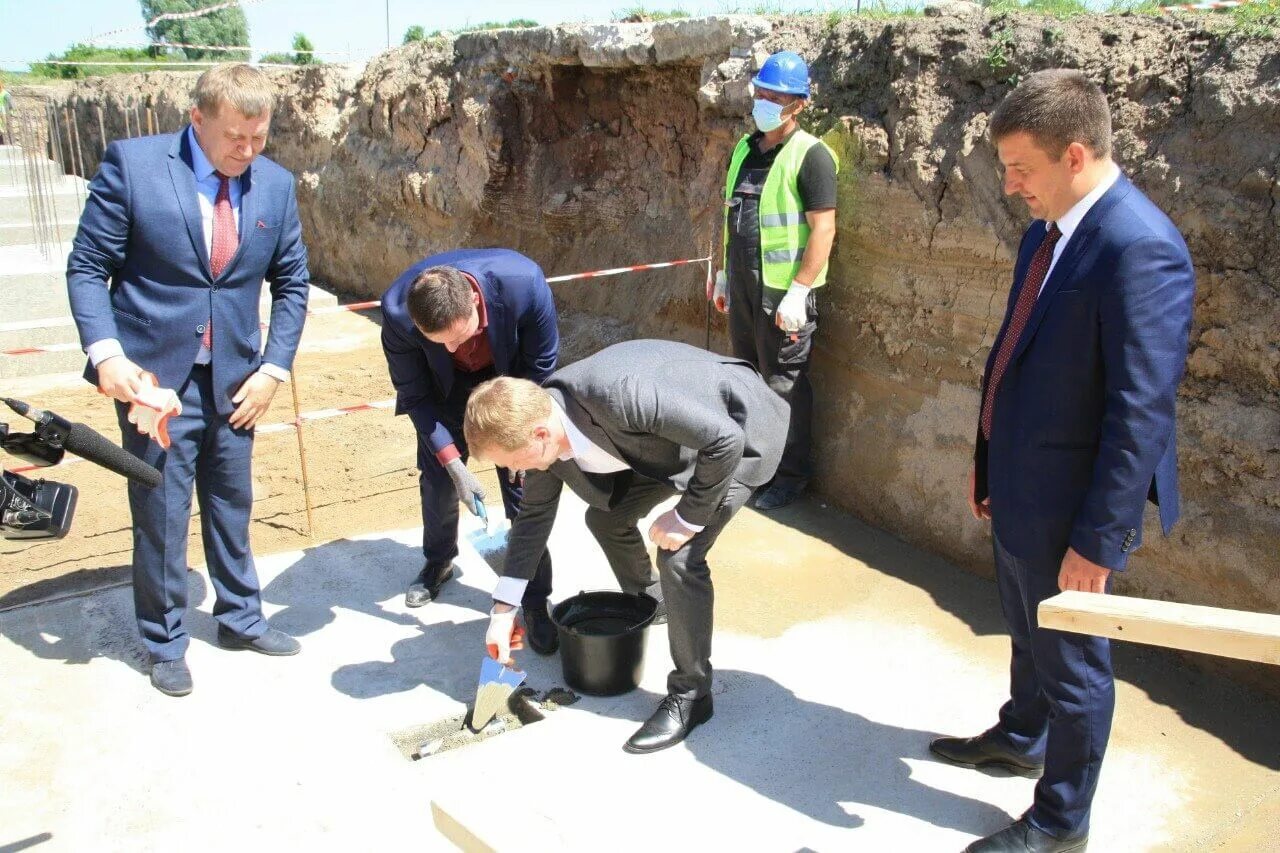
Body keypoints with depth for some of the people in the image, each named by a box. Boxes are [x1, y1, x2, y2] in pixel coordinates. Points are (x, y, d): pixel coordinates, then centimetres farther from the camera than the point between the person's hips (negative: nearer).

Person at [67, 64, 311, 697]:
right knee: (161, 514, 6)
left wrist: (273, 367, 1)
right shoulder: (131, 165, -9)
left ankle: (239, 619, 34)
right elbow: (87, 268, -6)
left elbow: (291, 283, 9)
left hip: (236, 378, 3)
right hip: (153, 374, -3)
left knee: (232, 504, 16)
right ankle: (165, 644, 24)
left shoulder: (275, 184, 1)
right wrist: (105, 353, -19)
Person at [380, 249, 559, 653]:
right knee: (437, 476, 8)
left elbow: (541, 365, -20)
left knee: (524, 480, -7)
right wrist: (453, 462, -24)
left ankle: (535, 602, 5)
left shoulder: (523, 282, -39)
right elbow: (415, 393, -19)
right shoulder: (397, 313, -35)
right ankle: (438, 562, 38)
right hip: (446, 386, 1)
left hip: (511, 379, -1)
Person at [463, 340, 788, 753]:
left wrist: (688, 517, -23)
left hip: (738, 430, -8)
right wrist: (503, 608, 3)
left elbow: (724, 439, -33)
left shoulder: (619, 394, -41)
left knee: (678, 556, -18)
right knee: (605, 516, 11)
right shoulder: (540, 419, -13)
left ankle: (690, 695, -1)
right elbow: (535, 513, 2)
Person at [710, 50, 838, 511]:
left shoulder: (810, 155, -12)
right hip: (742, 286, 8)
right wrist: (723, 273, 18)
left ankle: (791, 474, 15)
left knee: (784, 385, 1)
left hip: (783, 292, -7)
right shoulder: (744, 149, 11)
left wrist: (798, 292, -21)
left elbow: (823, 229, -17)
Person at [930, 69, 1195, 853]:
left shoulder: (1139, 248, -25)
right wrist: (990, 459, 16)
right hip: (1022, 493, 8)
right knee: (1030, 635, 28)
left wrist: (1097, 540, -22)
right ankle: (1021, 739, 52)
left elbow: (1141, 411, -25)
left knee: (1072, 666, 11)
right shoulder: (1051, 229, 4)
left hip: (1071, 509, -8)